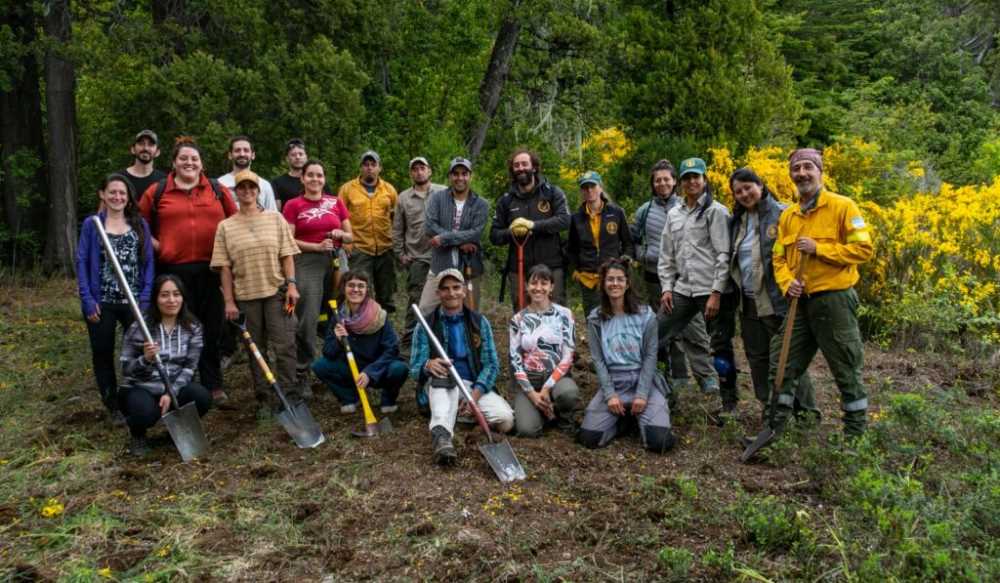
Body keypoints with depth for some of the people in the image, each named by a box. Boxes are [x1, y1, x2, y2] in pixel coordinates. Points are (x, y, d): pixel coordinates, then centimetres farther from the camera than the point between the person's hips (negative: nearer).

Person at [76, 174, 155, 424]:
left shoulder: (140, 225, 6)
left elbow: (148, 263, 3)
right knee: (103, 354, 8)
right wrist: (88, 300, -9)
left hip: (134, 301, 0)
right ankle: (114, 407, 22)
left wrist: (146, 298, -7)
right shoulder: (91, 224, 2)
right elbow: (82, 263, -1)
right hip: (102, 303, 0)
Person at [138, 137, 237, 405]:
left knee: (211, 328, 6)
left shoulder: (218, 190, 10)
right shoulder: (156, 191, 6)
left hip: (211, 269, 1)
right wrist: (158, 247, -2)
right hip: (174, 270, -1)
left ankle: (213, 385, 16)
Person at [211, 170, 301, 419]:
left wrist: (292, 284, -6)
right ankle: (263, 399, 17)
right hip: (246, 295, 1)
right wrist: (229, 301, -3)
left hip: (277, 291, 0)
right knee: (256, 350, 8)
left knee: (285, 346, -3)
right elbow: (224, 267, 1)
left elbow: (287, 255, 4)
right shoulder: (226, 226, 3)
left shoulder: (275, 218, 4)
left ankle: (289, 395, 7)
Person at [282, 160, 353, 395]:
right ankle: (301, 373, 1)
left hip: (335, 261, 4)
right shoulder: (293, 205, 1)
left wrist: (340, 234, -8)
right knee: (308, 319, -9)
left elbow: (351, 236, 14)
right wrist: (317, 246, -14)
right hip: (307, 262, -3)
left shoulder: (336, 202, 11)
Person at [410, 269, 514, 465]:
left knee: (505, 420, -26)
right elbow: (415, 368, -5)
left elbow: (491, 364, -1)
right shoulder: (426, 325, 1)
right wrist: (428, 365, -31)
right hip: (440, 385, -2)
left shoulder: (479, 322, 5)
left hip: (475, 385, 2)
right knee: (442, 373, -38)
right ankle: (441, 434, -55)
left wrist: (476, 393, -19)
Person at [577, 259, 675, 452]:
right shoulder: (595, 319, 2)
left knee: (660, 441, -21)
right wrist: (610, 394, -12)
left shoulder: (645, 315, -1)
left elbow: (650, 356, -4)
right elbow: (598, 360, -1)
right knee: (589, 438, -17)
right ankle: (621, 417, 14)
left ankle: (639, 415, 13)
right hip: (612, 384, 1)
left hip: (644, 382, -1)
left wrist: (642, 394, -13)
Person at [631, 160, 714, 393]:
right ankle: (678, 376, 18)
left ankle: (704, 375, 2)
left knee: (694, 328, -6)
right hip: (655, 278, 3)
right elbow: (633, 240, 14)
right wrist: (643, 255, -2)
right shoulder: (645, 211, 6)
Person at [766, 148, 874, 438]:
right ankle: (775, 429, 21)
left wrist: (819, 248, -17)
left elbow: (864, 248, -11)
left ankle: (856, 434, 21)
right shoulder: (788, 215, 12)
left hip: (833, 300, -6)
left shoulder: (842, 206, -6)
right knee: (782, 368, 9)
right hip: (799, 303, 6)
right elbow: (779, 257, 13)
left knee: (847, 372, 5)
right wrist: (786, 283, -6)